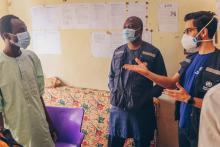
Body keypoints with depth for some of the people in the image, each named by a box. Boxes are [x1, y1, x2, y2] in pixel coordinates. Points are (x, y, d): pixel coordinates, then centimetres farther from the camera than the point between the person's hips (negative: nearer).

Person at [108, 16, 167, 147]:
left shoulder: (153, 53, -6)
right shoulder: (118, 52, 8)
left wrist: (147, 96, -13)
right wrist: (113, 91, 0)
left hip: (142, 110, -3)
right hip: (118, 108, 4)